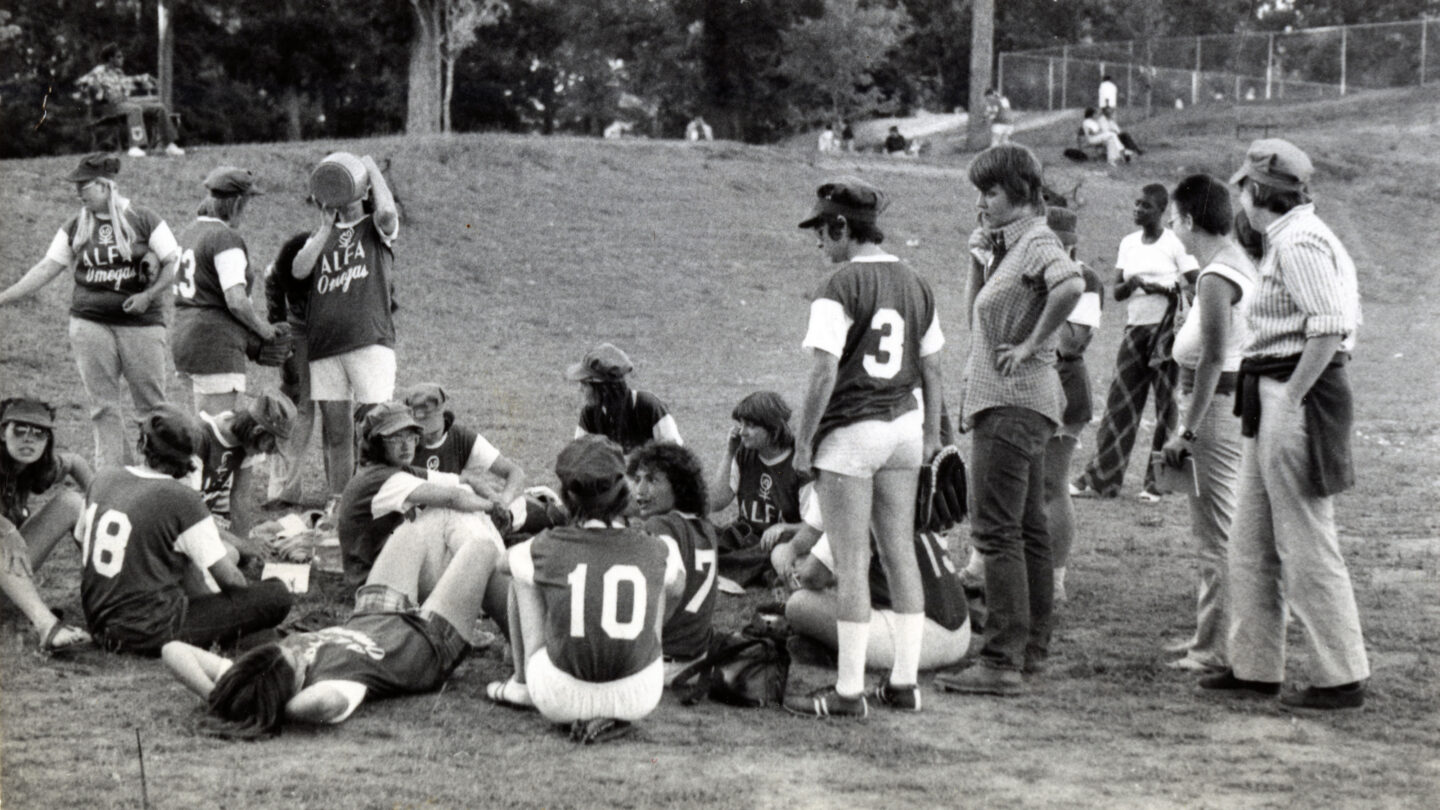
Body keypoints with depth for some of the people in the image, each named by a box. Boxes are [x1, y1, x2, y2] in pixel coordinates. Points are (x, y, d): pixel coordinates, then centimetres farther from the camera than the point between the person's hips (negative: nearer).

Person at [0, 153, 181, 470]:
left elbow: (174, 264, -2)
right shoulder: (75, 228, 7)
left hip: (140, 323, -3)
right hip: (91, 324, 3)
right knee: (103, 408, 2)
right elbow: (47, 268, 6)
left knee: (151, 405, 0)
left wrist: (149, 294, -16)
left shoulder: (144, 220, -3)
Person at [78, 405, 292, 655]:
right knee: (278, 594, -10)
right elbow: (229, 578, -10)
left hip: (101, 626, 7)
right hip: (153, 633, -7)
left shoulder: (103, 479, 5)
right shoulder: (183, 500, -14)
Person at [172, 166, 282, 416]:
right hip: (216, 346, -9)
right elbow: (236, 302, -20)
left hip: (184, 339, 9)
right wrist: (265, 330, -3)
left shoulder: (188, 234, 14)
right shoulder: (226, 239, -13)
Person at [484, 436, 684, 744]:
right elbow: (676, 589, 22)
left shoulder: (549, 546, -7)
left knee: (522, 576, 17)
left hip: (560, 698, -1)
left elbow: (503, 561, 18)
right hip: (639, 699, 1)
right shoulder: (656, 551, -3)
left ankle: (522, 685, 29)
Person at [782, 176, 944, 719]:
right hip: (904, 428, 7)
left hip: (850, 432, -7)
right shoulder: (915, 285, 8)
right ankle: (905, 682, 16)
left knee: (851, 562, -2)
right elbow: (931, 368, 13)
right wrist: (931, 432, 21)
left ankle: (849, 691, 1)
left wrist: (803, 442, -10)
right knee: (901, 553, 12)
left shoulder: (839, 288, -14)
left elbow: (824, 375, -17)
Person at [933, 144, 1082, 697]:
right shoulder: (1008, 245, 16)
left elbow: (1071, 285, -34)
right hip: (1010, 401, 11)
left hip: (1013, 402, -11)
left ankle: (1002, 663, -13)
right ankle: (1032, 647, 23)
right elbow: (977, 315, 28)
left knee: (996, 529, -12)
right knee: (1027, 528, 15)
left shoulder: (1037, 243, -14)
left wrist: (1031, 345, -26)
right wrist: (979, 255, 15)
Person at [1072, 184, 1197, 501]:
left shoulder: (1175, 244, -4)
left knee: (1166, 406, -2)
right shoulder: (1129, 243, 12)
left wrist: (1163, 288, -19)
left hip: (1166, 330, -5)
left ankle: (1157, 481, 4)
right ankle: (1100, 479, 5)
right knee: (1120, 404, 3)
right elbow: (1117, 293, 11)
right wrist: (1130, 284, -9)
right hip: (1135, 330, 5)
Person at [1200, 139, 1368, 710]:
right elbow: (1339, 318, 17)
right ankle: (1255, 667, 22)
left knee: (1306, 544, -5)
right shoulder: (1292, 238, 16)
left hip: (1296, 400, -11)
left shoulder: (1298, 243, -15)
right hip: (1273, 402, 11)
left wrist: (1290, 398, -21)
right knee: (1252, 543, 15)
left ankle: (1342, 678, 2)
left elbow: (1330, 327, -24)